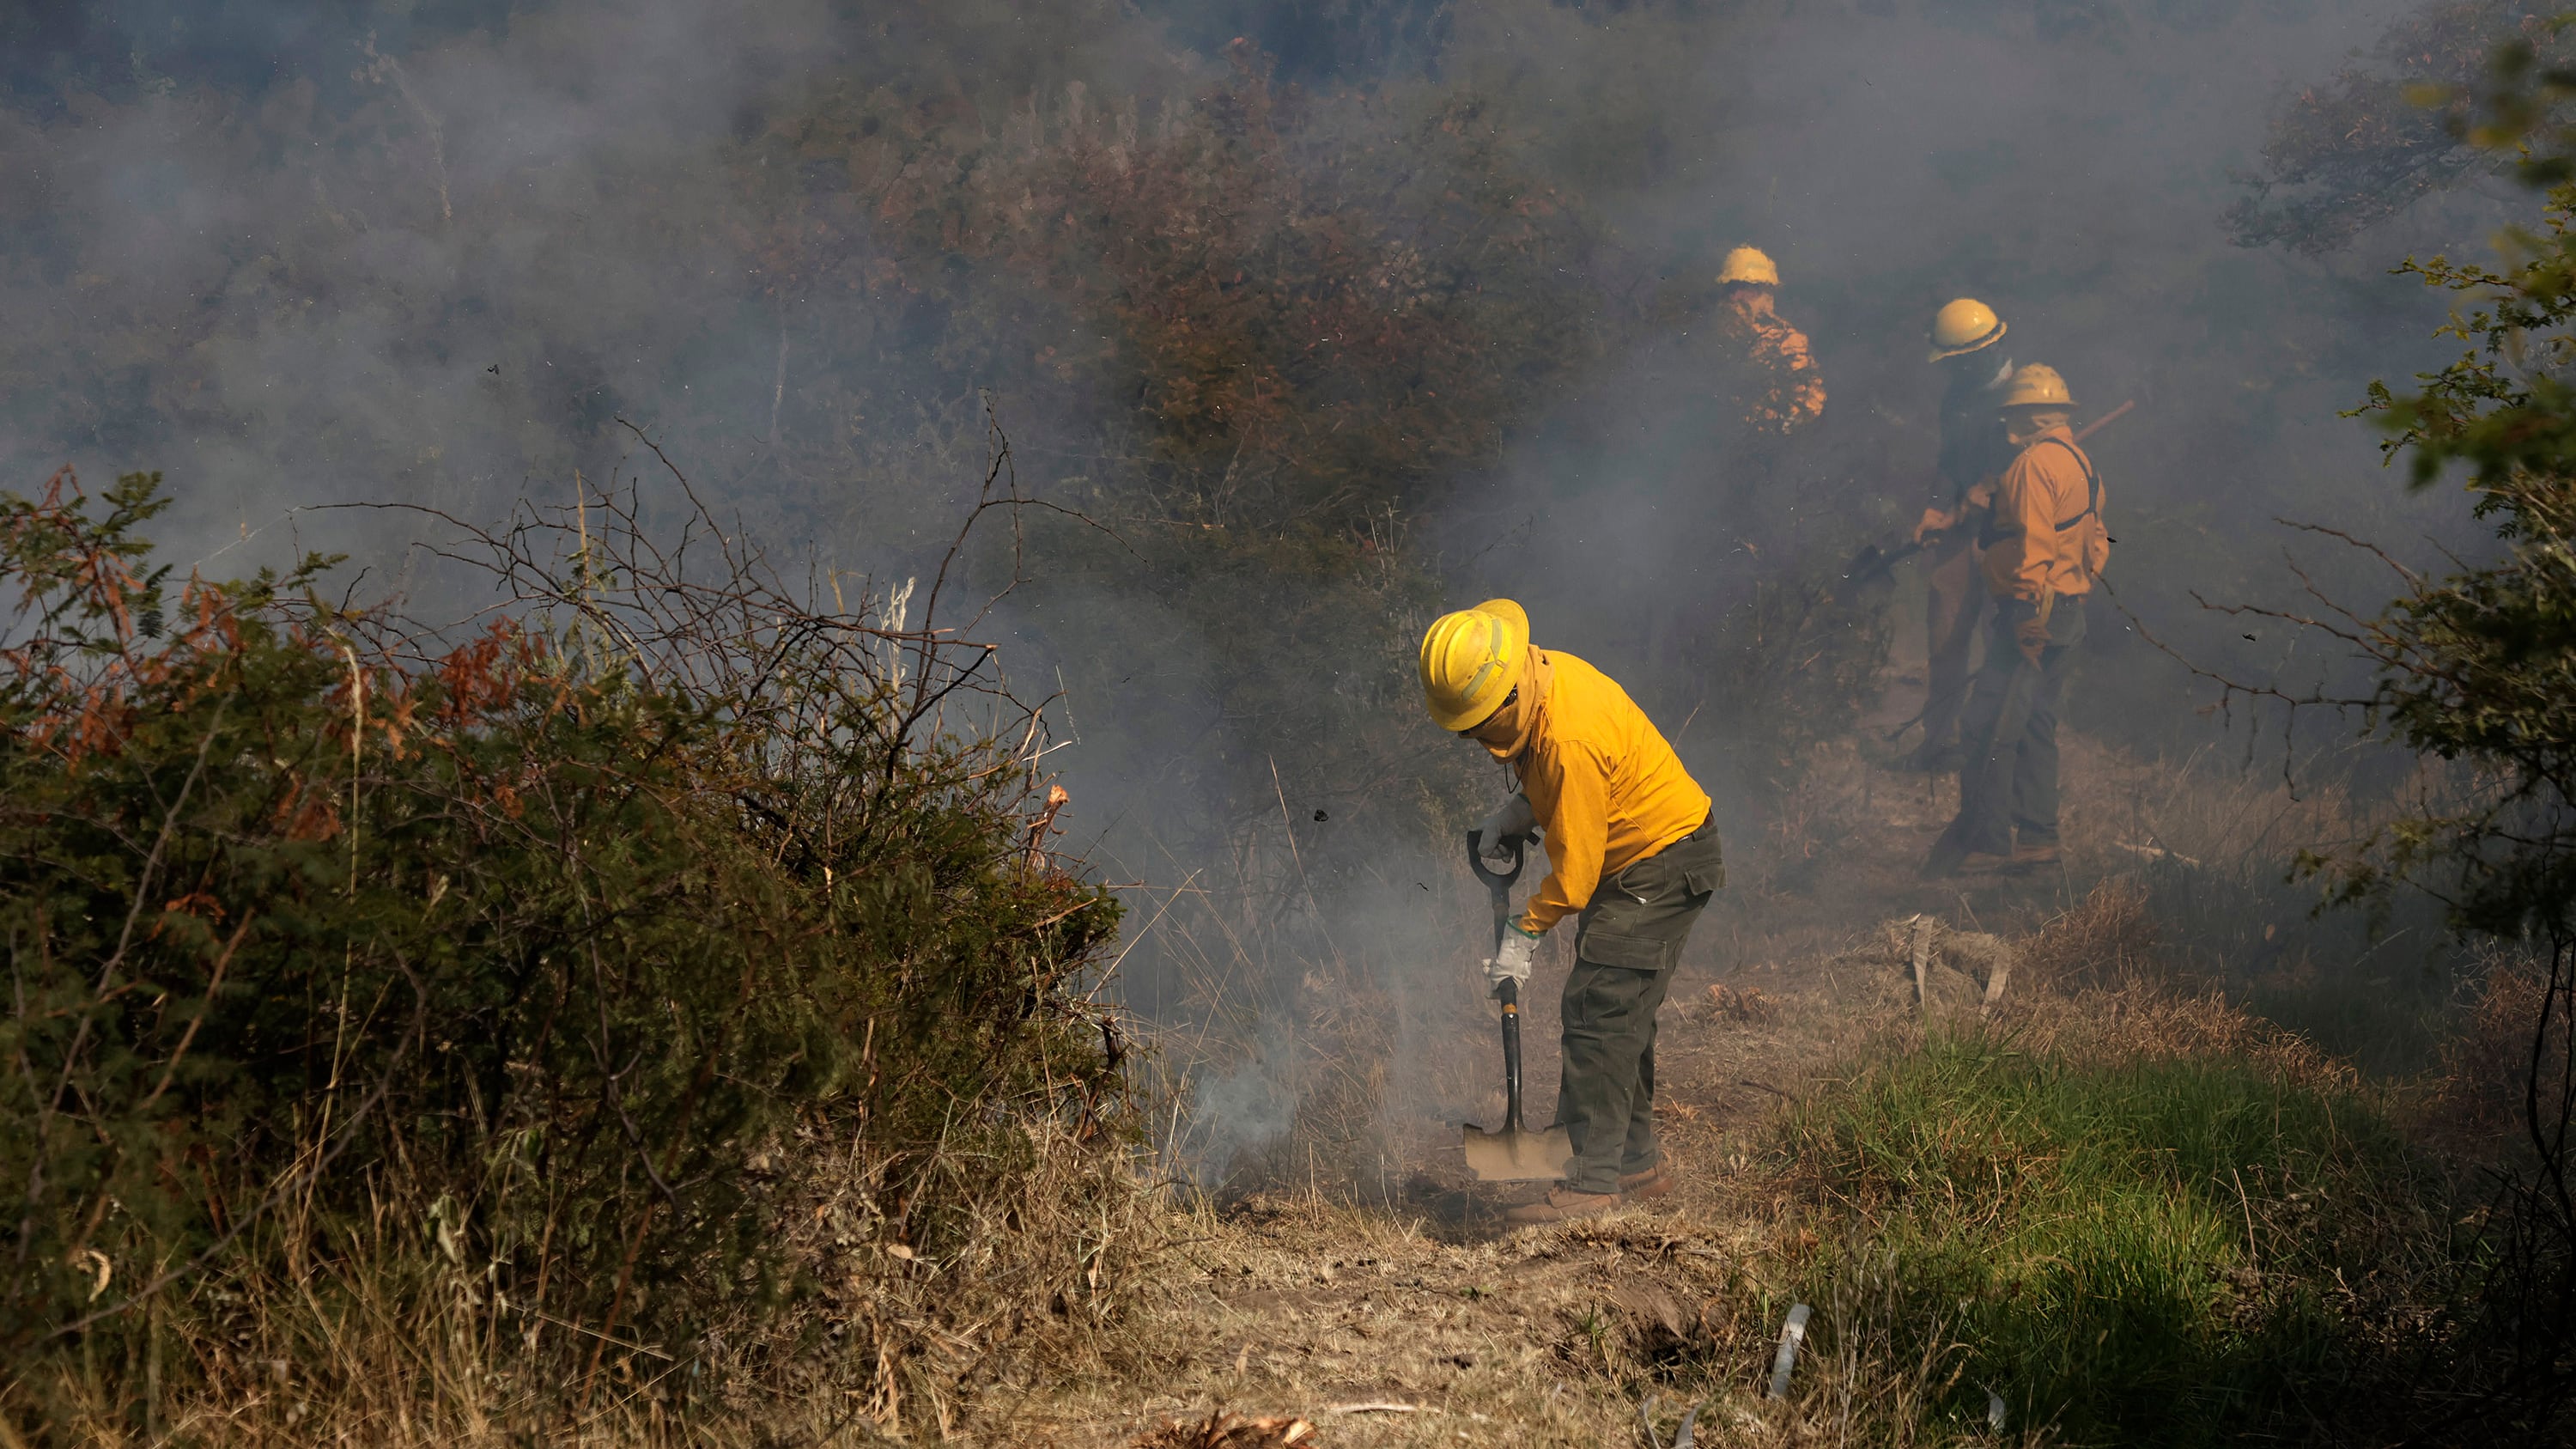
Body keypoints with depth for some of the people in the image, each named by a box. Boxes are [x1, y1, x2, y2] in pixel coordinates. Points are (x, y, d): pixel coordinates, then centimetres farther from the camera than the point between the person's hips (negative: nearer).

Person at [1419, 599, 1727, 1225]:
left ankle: (1593, 1180, -17)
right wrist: (1520, 809, 2)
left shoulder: (1570, 739, -32)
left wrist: (1527, 932, -16)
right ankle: (1637, 1162, 25)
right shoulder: (1541, 677, -2)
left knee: (1600, 1011, -15)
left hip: (1662, 865, -10)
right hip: (1628, 861, 10)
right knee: (1620, 1015, 15)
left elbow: (1575, 863, -24)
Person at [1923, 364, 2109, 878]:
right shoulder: (2081, 464, 19)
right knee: (2035, 726, 14)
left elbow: (2033, 545, -20)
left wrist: (2028, 618, -22)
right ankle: (2036, 835, 15)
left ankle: (1985, 839, -12)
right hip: (2069, 613, 10)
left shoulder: (2035, 462, -12)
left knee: (1989, 729, -10)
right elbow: (2095, 544, 20)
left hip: (2032, 611, -10)